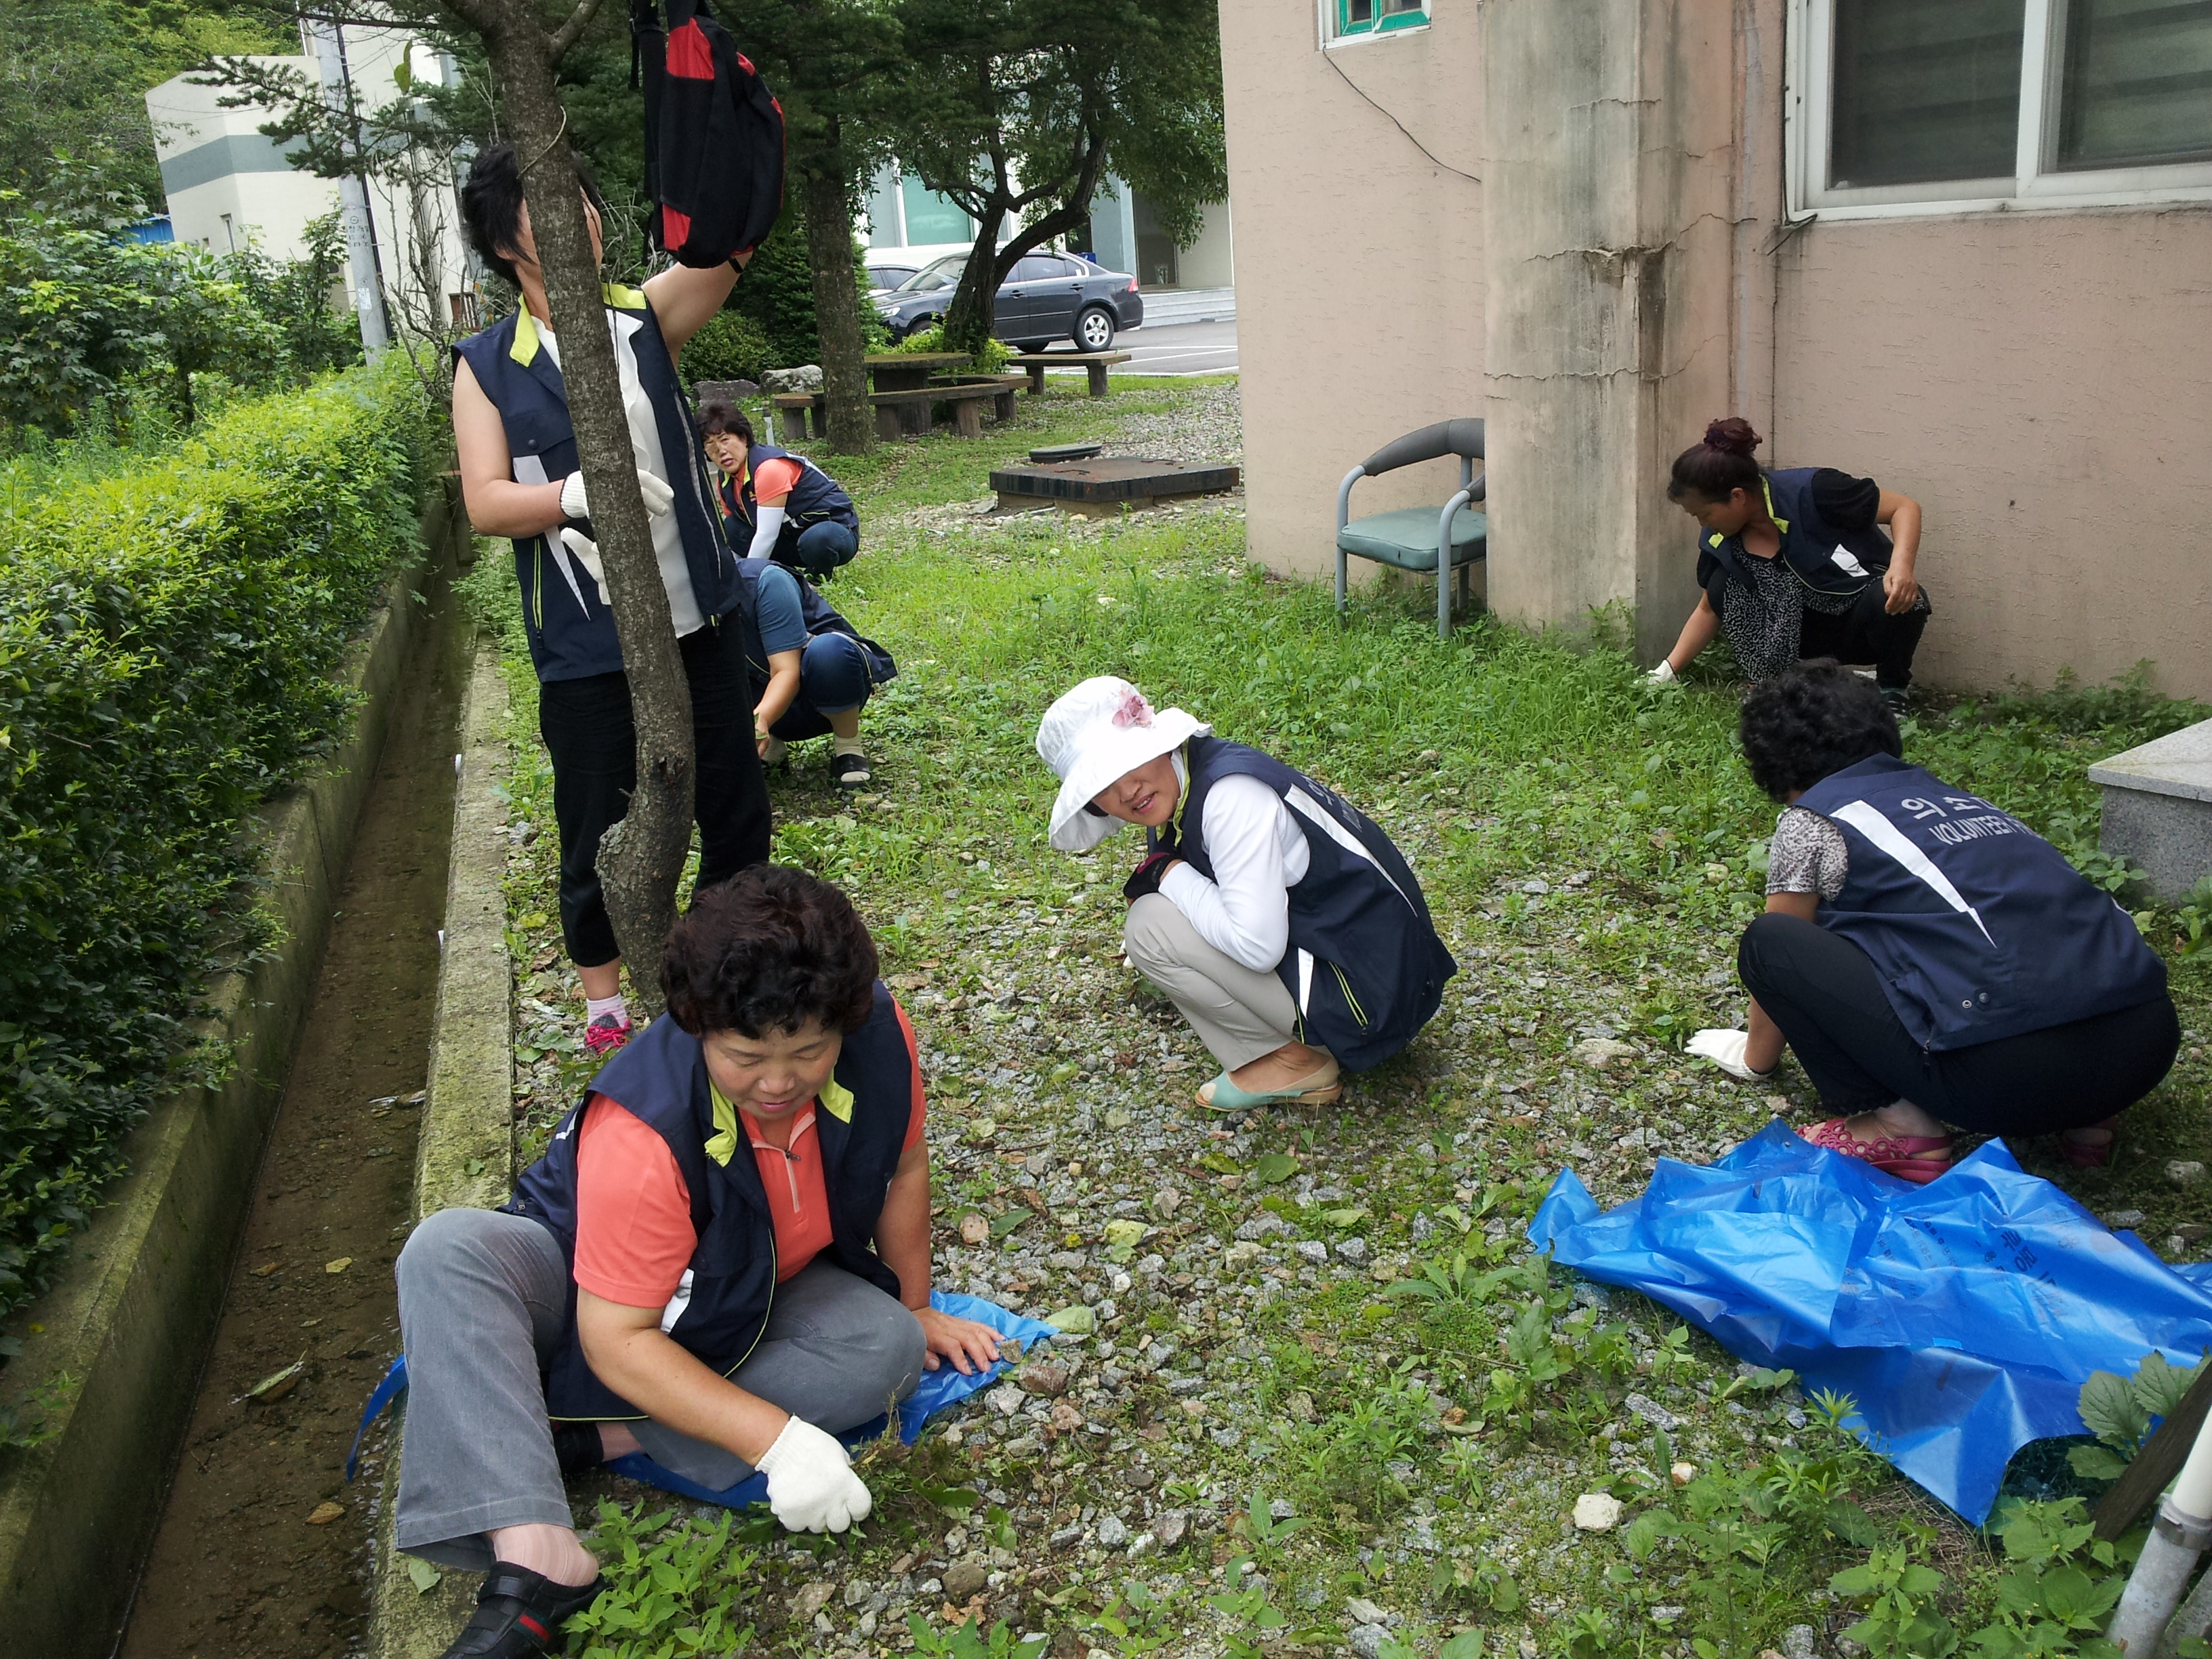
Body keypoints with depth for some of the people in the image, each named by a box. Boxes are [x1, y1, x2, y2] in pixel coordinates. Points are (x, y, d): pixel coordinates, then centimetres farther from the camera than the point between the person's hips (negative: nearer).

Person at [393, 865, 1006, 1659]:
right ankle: (536, 1562, -42)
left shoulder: (878, 1034, -25)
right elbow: (617, 1339, -33)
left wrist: (915, 1310, 6)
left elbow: (903, 1166, -4)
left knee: (887, 1344, -28)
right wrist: (776, 1438, -39)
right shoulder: (641, 1134, -36)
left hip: (755, 1297, 4)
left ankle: (588, 1437, -26)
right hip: (590, 1287, -3)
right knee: (446, 1252, -33)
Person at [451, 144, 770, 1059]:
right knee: (597, 834, 9)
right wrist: (576, 494, -31)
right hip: (586, 650, -2)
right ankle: (604, 1000, 32)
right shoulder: (487, 366, -2)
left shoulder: (646, 316, 2)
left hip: (698, 624, 3)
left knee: (737, 808, 14)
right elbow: (485, 502, -12)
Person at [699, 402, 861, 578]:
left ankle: (820, 575, -8)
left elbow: (766, 535, -27)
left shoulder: (770, 468, -27)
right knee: (731, 528, -13)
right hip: (794, 534, 7)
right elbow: (731, 536, 3)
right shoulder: (726, 480, -1)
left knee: (817, 540, -42)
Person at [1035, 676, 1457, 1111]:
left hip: (1364, 991, -10)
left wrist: (1168, 875, -16)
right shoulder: (1173, 795, 5)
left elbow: (1258, 946, -27)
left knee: (1149, 927, -14)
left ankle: (1294, 1062, -2)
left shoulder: (1229, 793, -23)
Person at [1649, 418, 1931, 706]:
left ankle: (1891, 689, -9)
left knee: (1897, 601, -38)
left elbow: (1905, 507, -21)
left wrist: (1902, 567, -40)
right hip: (1812, 631, 4)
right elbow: (1710, 609, 8)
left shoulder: (1810, 492, -25)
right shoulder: (1718, 540, -7)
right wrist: (1667, 672, 1)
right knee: (1721, 585, -14)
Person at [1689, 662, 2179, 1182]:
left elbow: (1775, 957, 19)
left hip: (2007, 1066, -7)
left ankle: (1900, 1126, 1)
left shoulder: (1811, 820, 8)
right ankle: (2081, 1115, 19)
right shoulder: (1950, 795, 27)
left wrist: (1754, 1057, 38)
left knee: (1769, 944, 6)